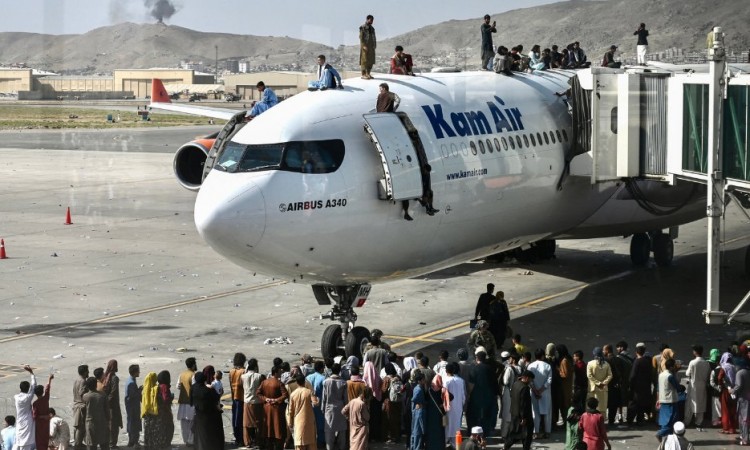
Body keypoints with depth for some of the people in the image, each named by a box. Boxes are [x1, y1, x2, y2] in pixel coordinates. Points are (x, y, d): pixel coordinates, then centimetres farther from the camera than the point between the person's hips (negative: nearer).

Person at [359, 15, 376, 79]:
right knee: (364, 60, -7)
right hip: (365, 46, -7)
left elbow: (374, 38, 17)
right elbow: (361, 37, -13)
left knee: (371, 60, 6)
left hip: (371, 47, 7)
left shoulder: (372, 28, 15)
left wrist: (375, 45, 7)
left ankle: (368, 74, 13)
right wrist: (364, 46, -20)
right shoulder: (362, 27, -7)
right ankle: (363, 75, -6)